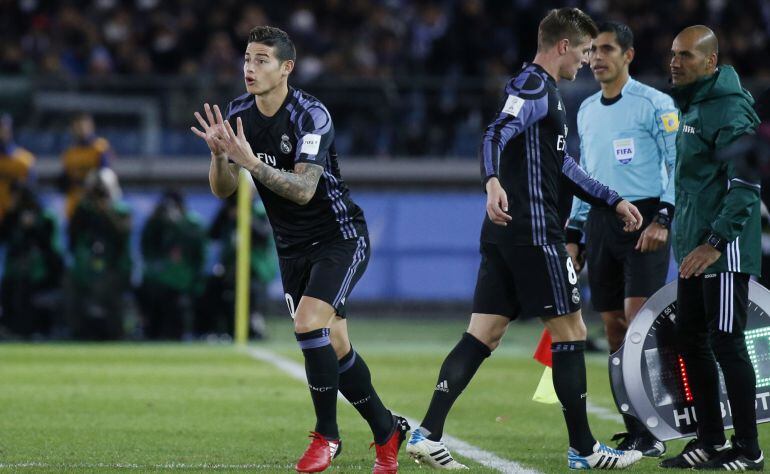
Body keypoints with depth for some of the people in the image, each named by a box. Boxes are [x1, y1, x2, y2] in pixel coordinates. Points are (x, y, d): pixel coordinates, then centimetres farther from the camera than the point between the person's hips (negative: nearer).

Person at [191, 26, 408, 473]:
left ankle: (327, 435, -9)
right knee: (334, 347, 7)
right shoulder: (238, 114, -3)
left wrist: (252, 162, -41)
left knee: (309, 322, -24)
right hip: (293, 247, 7)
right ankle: (387, 431, 25)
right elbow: (223, 189, -3)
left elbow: (303, 189, -31)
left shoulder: (311, 115, -22)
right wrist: (220, 154, -23)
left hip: (341, 237, -7)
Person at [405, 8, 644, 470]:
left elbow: (563, 167, 30)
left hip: (506, 234, 10)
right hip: (535, 230, -10)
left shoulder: (542, 90, 22)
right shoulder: (536, 87, -9)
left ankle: (428, 434, -3)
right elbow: (497, 134, -27)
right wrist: (493, 182, -44)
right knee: (570, 331, -1)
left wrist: (614, 201, 32)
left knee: (483, 336, 5)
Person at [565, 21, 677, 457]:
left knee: (637, 321, -15)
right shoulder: (587, 111, 16)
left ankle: (653, 433, -14)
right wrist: (574, 234, 19)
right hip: (601, 223, 6)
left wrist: (663, 218, -17)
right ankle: (633, 433, 8)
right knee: (614, 329, 4)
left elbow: (679, 165, -6)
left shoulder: (655, 104, -4)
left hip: (644, 220, -6)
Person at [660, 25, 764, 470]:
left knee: (726, 343, -6)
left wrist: (715, 242, -25)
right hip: (695, 248, 10)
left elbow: (746, 184, -22)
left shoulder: (730, 111, -15)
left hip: (724, 250, -10)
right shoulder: (692, 107, 15)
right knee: (691, 339, 11)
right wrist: (686, 238, 17)